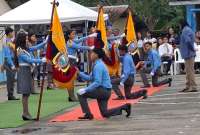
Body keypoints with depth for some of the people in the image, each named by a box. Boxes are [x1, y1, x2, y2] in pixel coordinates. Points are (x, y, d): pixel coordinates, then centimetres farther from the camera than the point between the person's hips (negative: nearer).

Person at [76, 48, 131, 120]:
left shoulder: (98, 66, -17)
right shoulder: (98, 64, 14)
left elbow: (97, 82, -24)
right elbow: (89, 78, 15)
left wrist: (86, 89, -23)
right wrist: (79, 73, 7)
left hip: (103, 90, -10)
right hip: (104, 91, 10)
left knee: (81, 93, -9)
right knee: (105, 113, 12)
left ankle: (88, 114, -9)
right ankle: (124, 107, 11)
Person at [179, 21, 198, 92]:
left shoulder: (185, 30, -15)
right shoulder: (188, 30, 17)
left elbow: (188, 41, -27)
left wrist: (191, 49, -17)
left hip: (188, 54, -10)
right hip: (189, 53, 10)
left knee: (190, 70, -8)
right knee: (189, 70, 14)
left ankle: (193, 86, -8)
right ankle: (188, 86, 20)